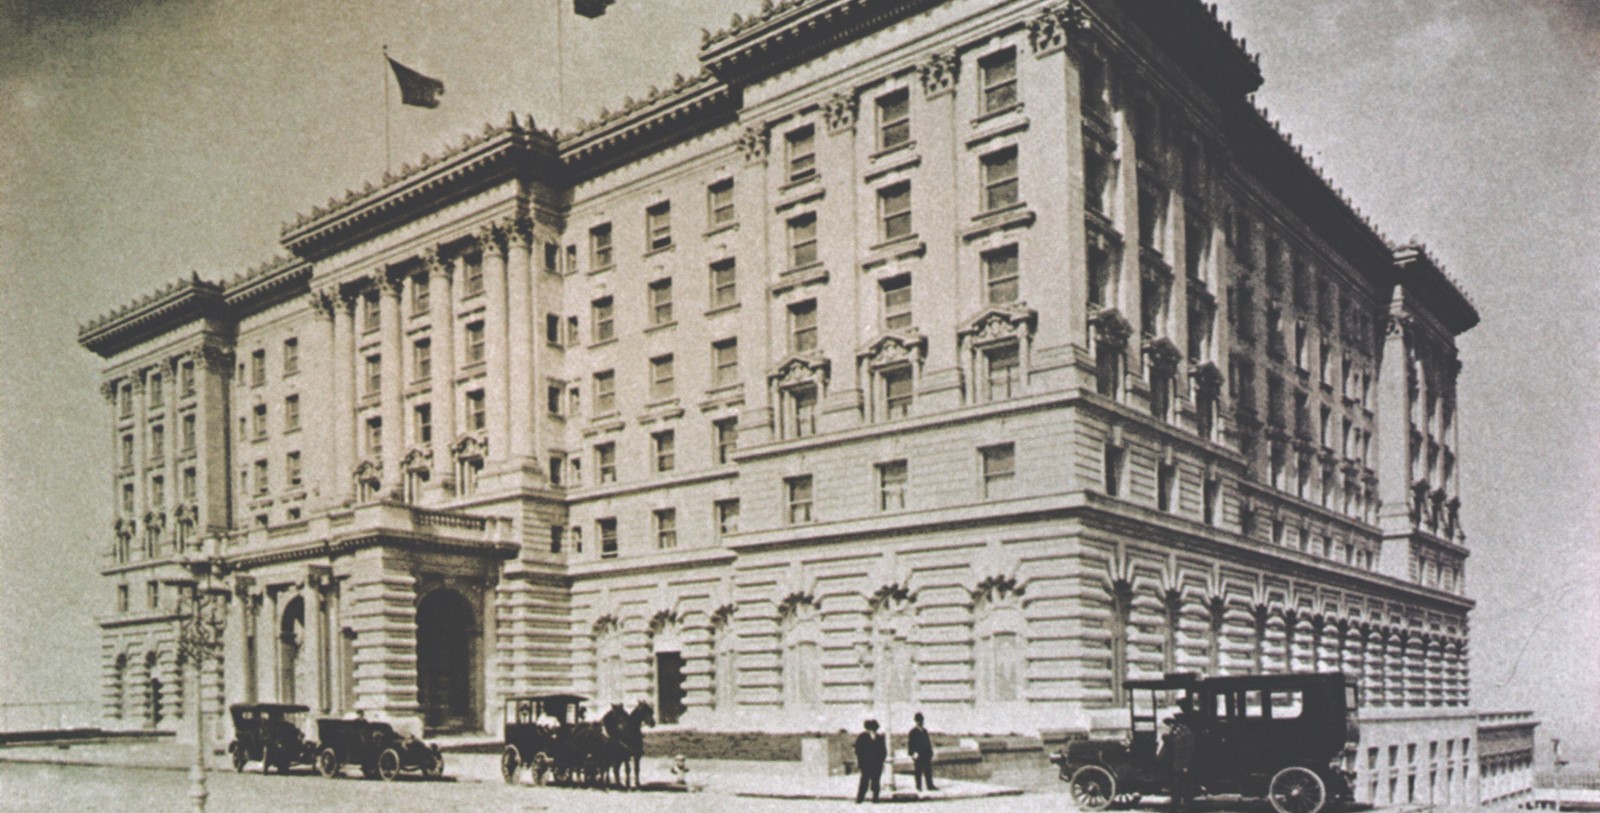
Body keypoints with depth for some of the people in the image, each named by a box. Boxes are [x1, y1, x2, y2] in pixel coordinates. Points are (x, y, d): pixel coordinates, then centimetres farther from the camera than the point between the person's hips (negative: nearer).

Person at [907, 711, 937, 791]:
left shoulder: (924, 731, 14)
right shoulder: (913, 732, -5)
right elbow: (910, 743, -9)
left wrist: (930, 753, 15)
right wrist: (913, 753, -17)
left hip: (926, 755, 6)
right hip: (918, 756, -6)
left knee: (928, 771, 5)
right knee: (918, 772, -3)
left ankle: (930, 785, 9)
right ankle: (918, 787, 3)